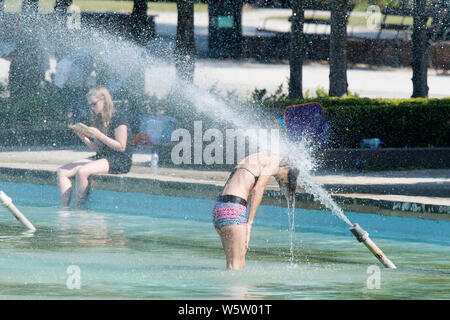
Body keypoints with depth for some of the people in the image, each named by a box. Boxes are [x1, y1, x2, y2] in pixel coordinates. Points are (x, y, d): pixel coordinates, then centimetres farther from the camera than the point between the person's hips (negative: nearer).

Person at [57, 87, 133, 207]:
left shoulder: (118, 118, -9)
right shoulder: (99, 119, 16)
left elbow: (121, 147, -14)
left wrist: (99, 135, -19)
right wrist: (84, 138, -1)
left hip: (120, 161, -9)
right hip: (101, 157, 9)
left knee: (82, 172, -33)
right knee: (62, 171, -6)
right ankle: (65, 208, -19)